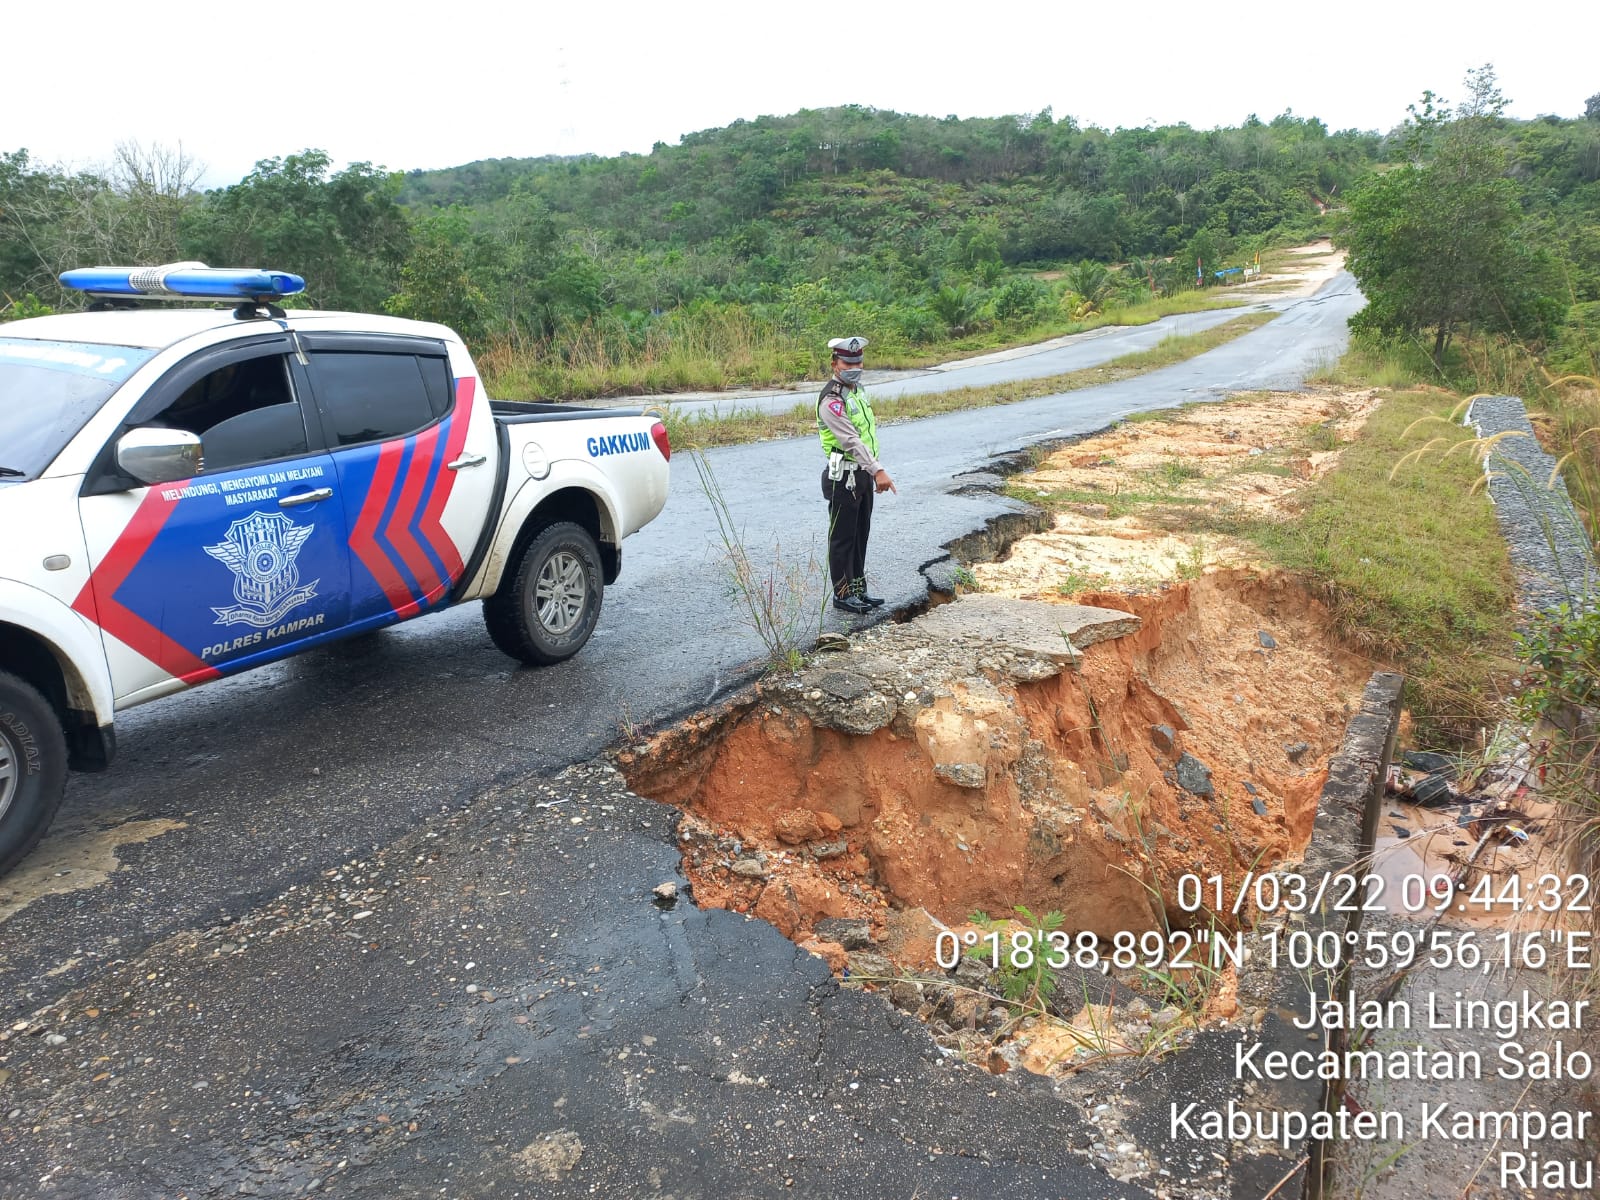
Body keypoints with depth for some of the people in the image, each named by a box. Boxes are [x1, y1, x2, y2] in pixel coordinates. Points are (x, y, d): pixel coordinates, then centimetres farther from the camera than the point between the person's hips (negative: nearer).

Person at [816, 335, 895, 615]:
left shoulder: (857, 390, 12)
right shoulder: (831, 400, -18)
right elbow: (851, 440, -27)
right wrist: (878, 470, -33)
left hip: (863, 475, 9)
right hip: (843, 478, -9)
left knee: (861, 535, 15)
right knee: (842, 538, 0)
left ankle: (858, 589, 25)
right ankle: (843, 594, 9)